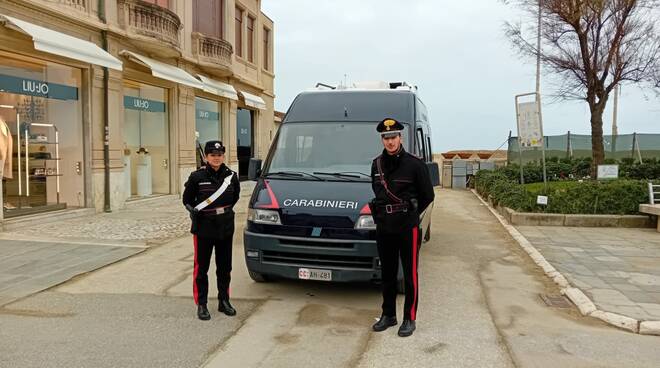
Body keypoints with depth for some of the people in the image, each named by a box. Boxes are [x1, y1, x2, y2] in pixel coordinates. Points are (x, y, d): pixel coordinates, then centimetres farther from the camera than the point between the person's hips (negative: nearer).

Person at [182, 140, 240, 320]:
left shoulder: (231, 176, 0)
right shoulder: (197, 177, -9)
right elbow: (187, 199, 3)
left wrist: (226, 210, 9)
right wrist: (193, 210, -8)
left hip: (226, 229, 3)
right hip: (203, 229, -3)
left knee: (224, 267, 13)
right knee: (201, 268, 5)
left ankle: (224, 302, 28)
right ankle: (201, 304, 17)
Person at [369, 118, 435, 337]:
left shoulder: (414, 164, -8)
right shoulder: (376, 164, 7)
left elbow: (427, 196, -1)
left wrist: (410, 213, 7)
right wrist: (383, 212, 11)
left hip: (407, 227, -5)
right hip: (383, 227, 5)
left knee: (410, 274, 3)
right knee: (387, 273, 14)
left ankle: (409, 319, 14)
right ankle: (388, 315, 26)